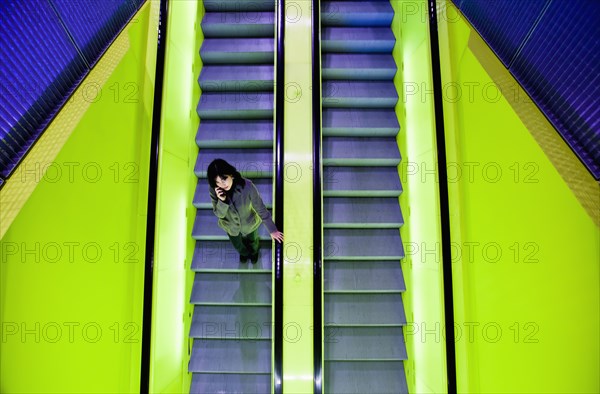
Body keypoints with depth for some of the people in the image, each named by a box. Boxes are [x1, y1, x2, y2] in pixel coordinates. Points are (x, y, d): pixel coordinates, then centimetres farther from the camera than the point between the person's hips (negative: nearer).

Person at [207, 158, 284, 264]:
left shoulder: (247, 186, -39)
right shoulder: (213, 190, -32)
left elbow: (260, 208, -26)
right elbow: (219, 214, -20)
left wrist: (272, 230, -19)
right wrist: (221, 201, -42)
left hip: (249, 224, -1)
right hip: (231, 226, 1)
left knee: (252, 242, 32)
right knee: (238, 246, 32)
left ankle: (254, 252, 69)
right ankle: (244, 253, 70)